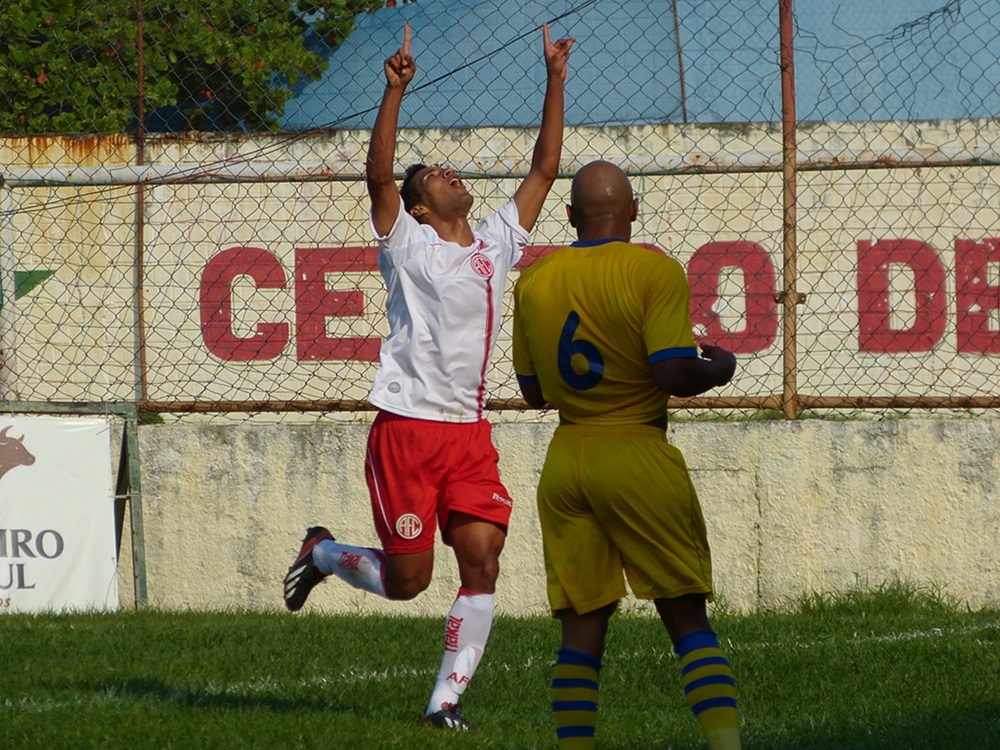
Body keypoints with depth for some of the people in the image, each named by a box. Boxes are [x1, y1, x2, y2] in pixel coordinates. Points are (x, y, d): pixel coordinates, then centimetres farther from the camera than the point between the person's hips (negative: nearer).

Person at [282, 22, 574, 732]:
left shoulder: (496, 243, 13)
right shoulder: (407, 243, -1)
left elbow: (545, 167, 16)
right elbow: (378, 175, -16)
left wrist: (555, 81, 10)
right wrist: (397, 89, -24)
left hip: (470, 434, 5)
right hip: (407, 427, -5)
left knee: (483, 565, -8)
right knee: (407, 579, -2)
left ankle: (447, 698, 1)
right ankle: (322, 552, 28)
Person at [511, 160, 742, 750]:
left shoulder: (534, 281, 7)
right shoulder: (655, 271, -8)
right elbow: (675, 375, -17)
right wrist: (718, 368, 3)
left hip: (565, 463, 4)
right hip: (639, 459, -4)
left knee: (582, 629, 8)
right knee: (688, 617, 0)